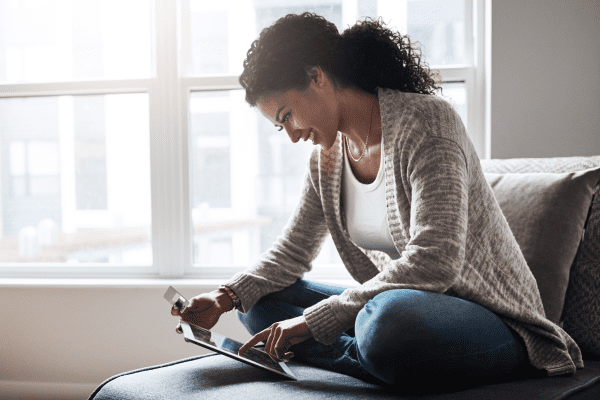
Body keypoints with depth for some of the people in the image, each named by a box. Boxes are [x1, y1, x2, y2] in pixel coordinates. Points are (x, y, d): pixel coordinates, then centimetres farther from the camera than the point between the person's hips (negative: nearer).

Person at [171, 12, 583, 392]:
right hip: (407, 306, 9)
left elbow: (434, 262, -28)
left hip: (494, 322, -8)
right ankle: (381, 362, -13)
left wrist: (313, 320, -27)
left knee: (389, 317, -42)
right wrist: (226, 297, -6)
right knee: (259, 301, 3)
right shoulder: (327, 157, 7)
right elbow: (291, 253, 14)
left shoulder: (426, 120, -17)